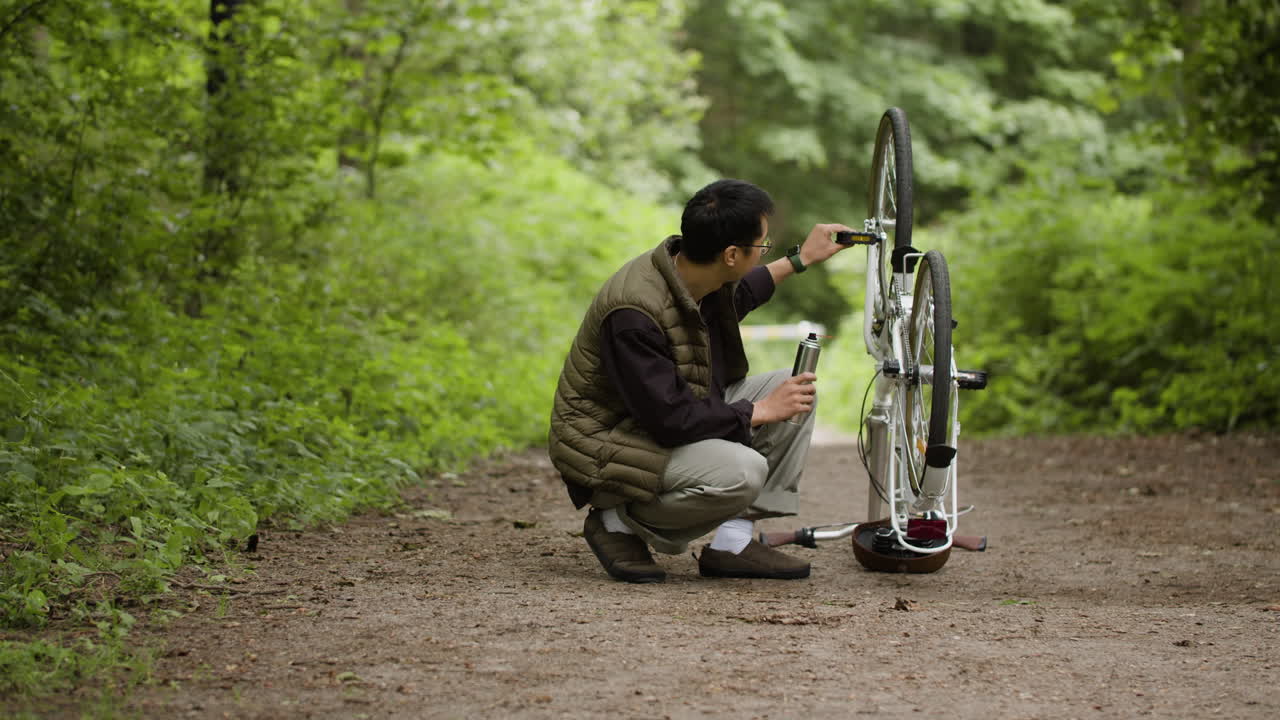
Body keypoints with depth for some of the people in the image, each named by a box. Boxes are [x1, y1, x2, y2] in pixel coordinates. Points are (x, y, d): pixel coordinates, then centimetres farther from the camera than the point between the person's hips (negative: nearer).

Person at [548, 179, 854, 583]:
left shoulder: (690, 271, -4)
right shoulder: (634, 311, -32)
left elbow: (731, 300, 25)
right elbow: (669, 419, -30)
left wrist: (800, 260, 26)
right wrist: (761, 410, -21)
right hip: (610, 445, -10)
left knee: (795, 390, 0)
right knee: (742, 472, -32)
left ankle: (732, 543, -2)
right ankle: (620, 523, -7)